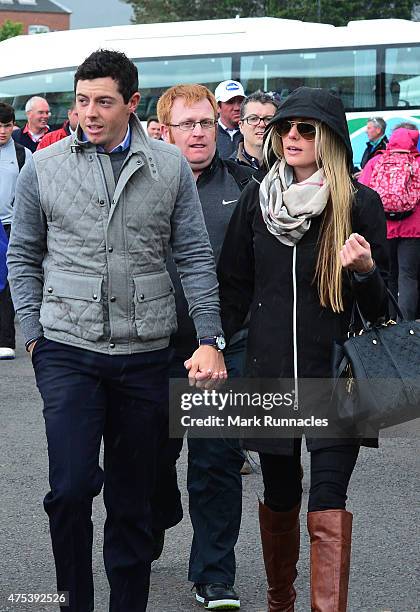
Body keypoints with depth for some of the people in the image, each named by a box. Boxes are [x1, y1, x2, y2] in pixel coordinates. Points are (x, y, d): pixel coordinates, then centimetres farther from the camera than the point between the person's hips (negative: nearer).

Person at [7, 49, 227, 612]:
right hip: (67, 352, -1)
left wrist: (210, 341, -2)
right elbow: (23, 257, 10)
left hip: (145, 354, 1)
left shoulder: (169, 167, 3)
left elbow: (195, 258, 5)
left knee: (133, 497, 9)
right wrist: (33, 334, 2)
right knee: (71, 486, -10)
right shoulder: (45, 168, 2)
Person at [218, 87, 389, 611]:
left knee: (327, 507, -10)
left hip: (335, 376, -3)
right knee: (279, 499, 13)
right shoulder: (256, 199, 5)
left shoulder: (359, 204, -3)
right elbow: (233, 286, 12)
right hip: (270, 372, 3)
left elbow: (379, 304, 1)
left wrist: (364, 271, -20)